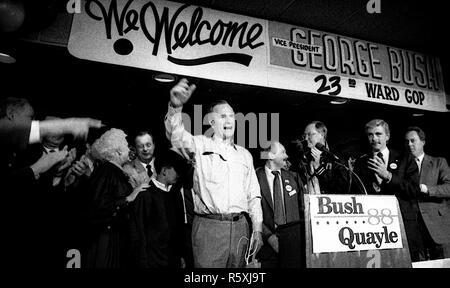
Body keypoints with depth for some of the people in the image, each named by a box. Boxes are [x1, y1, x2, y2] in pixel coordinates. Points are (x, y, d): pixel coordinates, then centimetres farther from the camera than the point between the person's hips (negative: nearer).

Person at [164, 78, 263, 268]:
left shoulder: (244, 154, 15)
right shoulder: (201, 145, 4)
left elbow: (253, 195, 14)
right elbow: (176, 135, -17)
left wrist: (257, 229, 8)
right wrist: (175, 106, -35)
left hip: (240, 226, 4)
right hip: (208, 226, -4)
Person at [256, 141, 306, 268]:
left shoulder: (294, 177, 11)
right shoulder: (255, 178, -3)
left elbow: (304, 207, 10)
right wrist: (268, 236, -13)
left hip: (293, 239, 3)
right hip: (268, 241, -2)